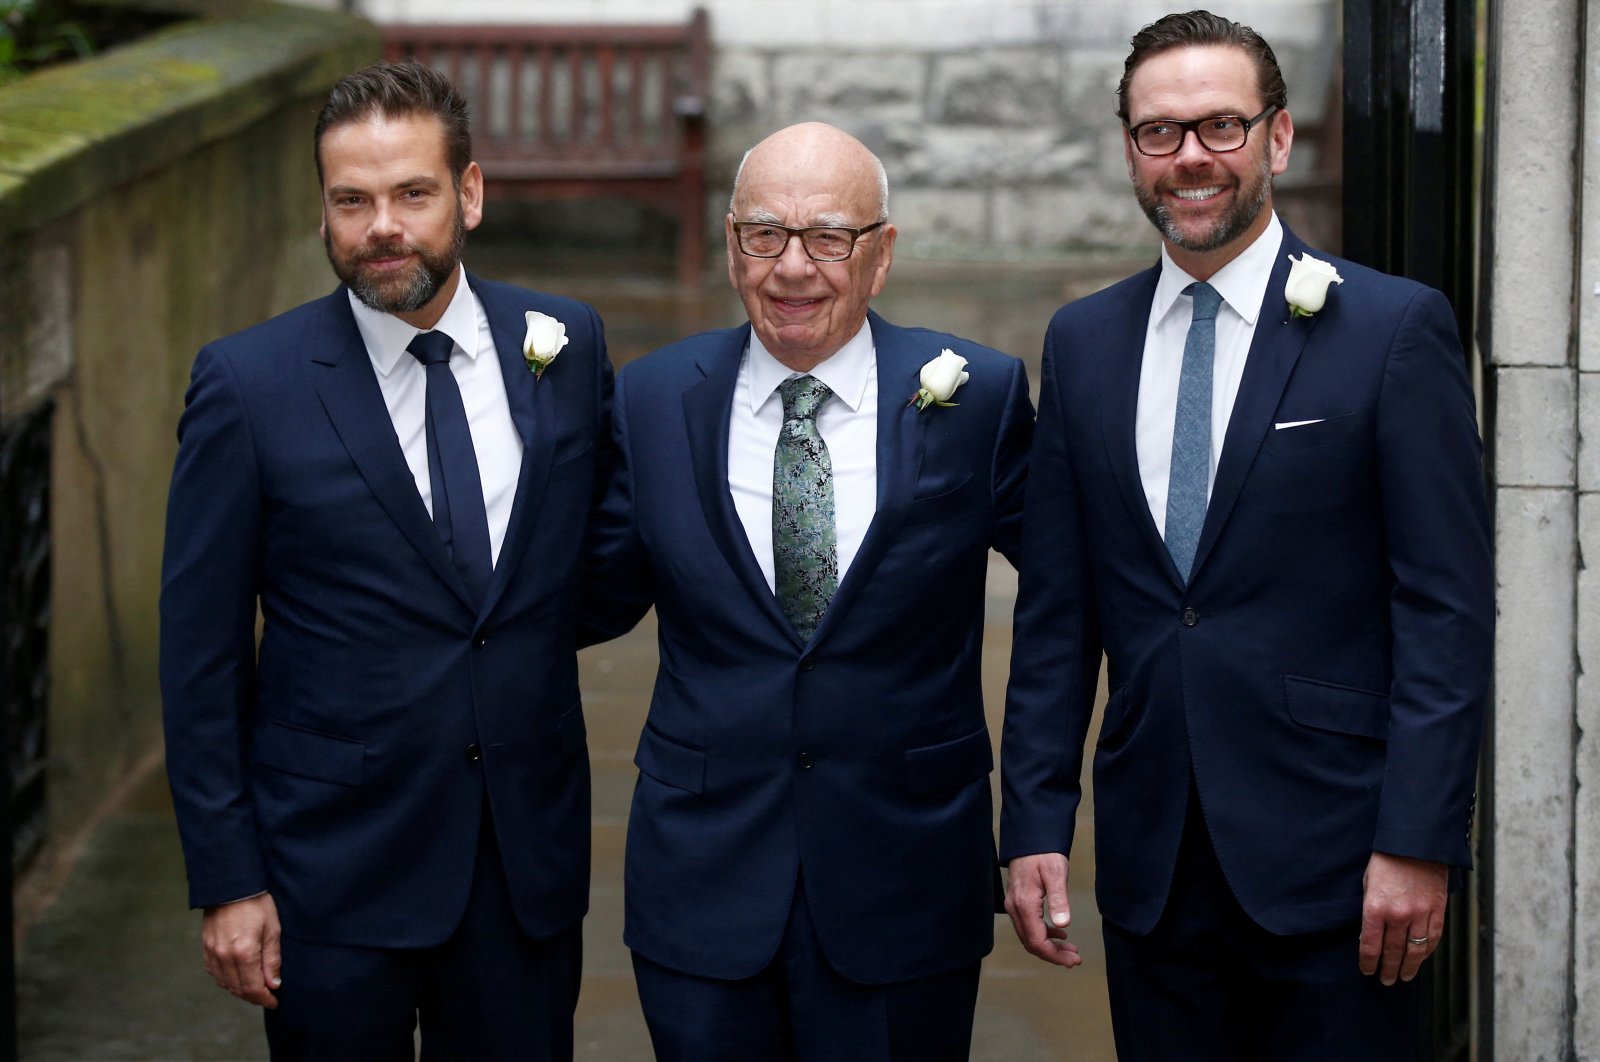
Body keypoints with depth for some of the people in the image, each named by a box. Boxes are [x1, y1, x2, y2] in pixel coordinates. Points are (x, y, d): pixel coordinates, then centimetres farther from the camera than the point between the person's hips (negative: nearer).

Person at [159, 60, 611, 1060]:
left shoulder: (567, 343, 0)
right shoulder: (249, 384, -9)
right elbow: (202, 651, -5)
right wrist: (226, 881, -7)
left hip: (531, 853, 3)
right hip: (334, 862, -2)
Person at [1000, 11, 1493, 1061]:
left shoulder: (1397, 330, -4)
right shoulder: (1083, 342, 9)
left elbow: (1449, 608, -7)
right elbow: (1055, 610, 10)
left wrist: (1418, 843, -13)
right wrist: (1035, 823, 3)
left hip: (1329, 853, -4)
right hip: (1151, 860, 4)